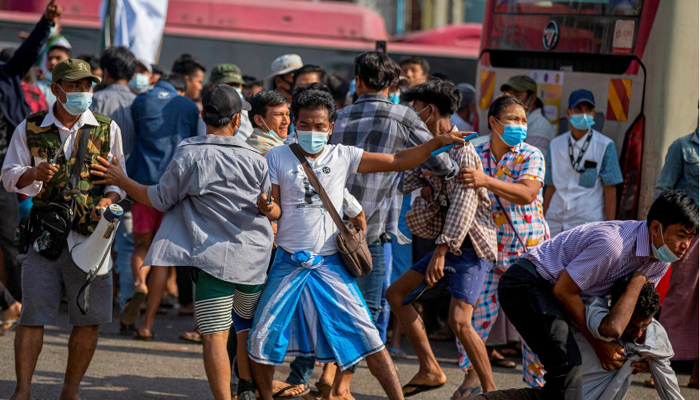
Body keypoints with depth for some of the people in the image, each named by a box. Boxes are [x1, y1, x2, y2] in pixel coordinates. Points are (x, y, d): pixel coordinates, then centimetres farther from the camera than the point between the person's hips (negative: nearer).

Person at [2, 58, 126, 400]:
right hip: (45, 234, -1)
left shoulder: (107, 129, 6)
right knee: (33, 316, -5)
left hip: (91, 237, 1)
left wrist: (110, 199, -10)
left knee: (89, 319, 2)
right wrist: (33, 174, -14)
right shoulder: (30, 129, 4)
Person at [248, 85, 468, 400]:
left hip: (329, 264, 0)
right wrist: (266, 209, -23)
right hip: (288, 263, 0)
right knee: (262, 337, 1)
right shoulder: (277, 157, 0)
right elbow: (276, 211, 1)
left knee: (365, 335, -7)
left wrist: (438, 142, -11)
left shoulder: (342, 156, 1)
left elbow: (398, 161, 0)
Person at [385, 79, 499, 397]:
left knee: (459, 320, -22)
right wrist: (425, 189, -7)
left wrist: (441, 250, -33)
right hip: (447, 243, 10)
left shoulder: (461, 150, -19)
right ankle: (431, 371, 14)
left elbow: (463, 203, -27)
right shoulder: (430, 146, 11)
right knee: (396, 293, 11)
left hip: (472, 246, -10)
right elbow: (409, 179, 18)